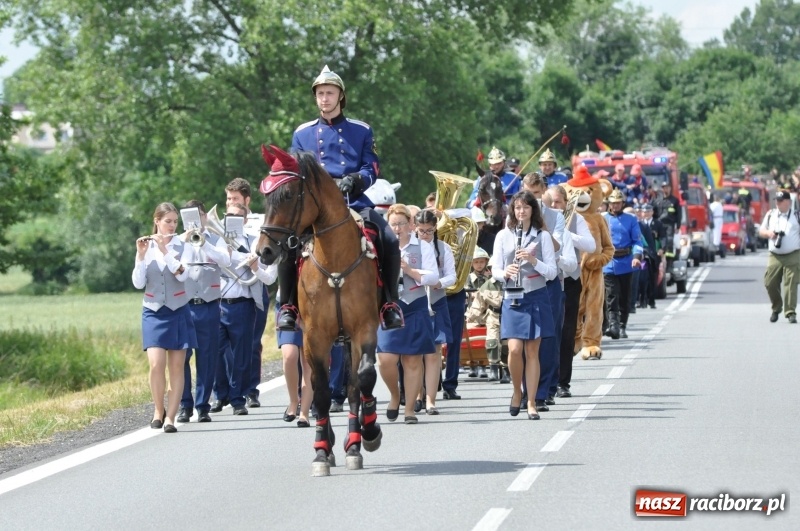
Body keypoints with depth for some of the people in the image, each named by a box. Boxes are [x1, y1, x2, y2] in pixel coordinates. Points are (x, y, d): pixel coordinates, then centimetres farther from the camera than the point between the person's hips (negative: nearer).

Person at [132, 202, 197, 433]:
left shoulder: (181, 246, -1)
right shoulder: (146, 247, 2)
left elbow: (182, 274, -17)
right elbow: (138, 283, -5)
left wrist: (165, 249, -21)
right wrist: (141, 255, -15)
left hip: (178, 312, 0)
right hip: (153, 313, 0)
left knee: (177, 366, -2)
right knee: (156, 364, -13)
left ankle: (170, 417, 2)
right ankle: (158, 410, 8)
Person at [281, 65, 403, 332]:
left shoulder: (361, 131, 11)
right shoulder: (302, 134, 14)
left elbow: (372, 169, 4)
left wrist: (353, 180, -17)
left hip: (355, 203, 0)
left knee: (390, 242, -23)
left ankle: (390, 304, -5)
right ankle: (288, 306, -10)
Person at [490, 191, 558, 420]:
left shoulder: (543, 236, 3)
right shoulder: (503, 236, 5)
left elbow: (552, 272, 0)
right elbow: (495, 269, 6)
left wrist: (533, 260, -16)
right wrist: (505, 273, -16)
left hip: (536, 298, 0)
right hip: (512, 299, 0)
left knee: (532, 351, 0)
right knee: (514, 349, -12)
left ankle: (531, 403, 7)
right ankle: (517, 391, 13)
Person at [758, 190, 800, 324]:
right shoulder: (770, 215, 12)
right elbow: (761, 231, 19)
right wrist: (768, 233, -4)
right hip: (775, 256, 3)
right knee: (770, 283, 0)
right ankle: (776, 309, 20)